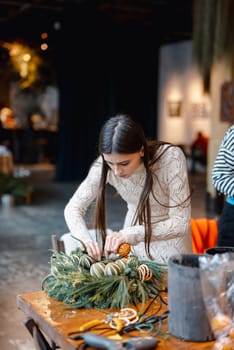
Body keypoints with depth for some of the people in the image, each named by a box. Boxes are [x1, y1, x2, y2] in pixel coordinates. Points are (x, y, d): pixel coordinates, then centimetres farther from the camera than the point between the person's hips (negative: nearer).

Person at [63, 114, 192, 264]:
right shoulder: (104, 165, -18)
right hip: (133, 247, 3)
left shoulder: (171, 157, -27)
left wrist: (131, 234, -35)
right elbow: (73, 208, -11)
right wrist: (87, 239, -29)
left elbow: (180, 223, -25)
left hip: (170, 243, -2)